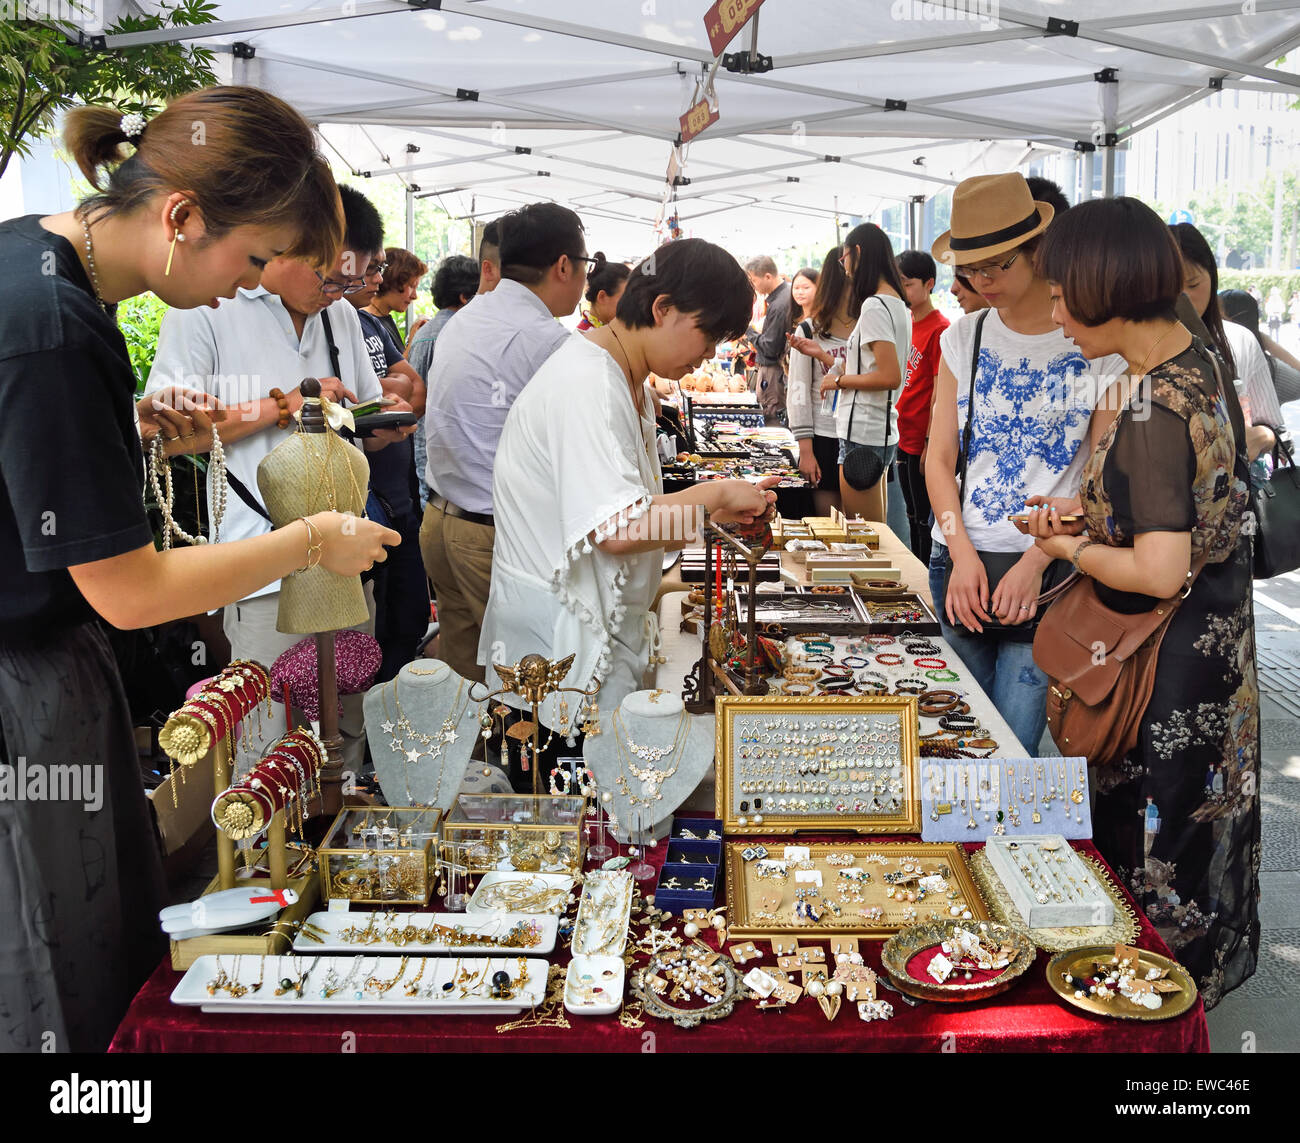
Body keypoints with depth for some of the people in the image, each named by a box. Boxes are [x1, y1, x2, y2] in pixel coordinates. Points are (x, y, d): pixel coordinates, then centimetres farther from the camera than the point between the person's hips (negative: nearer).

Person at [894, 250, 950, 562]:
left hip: (924, 443, -9)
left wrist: (930, 444, -18)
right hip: (905, 440, 9)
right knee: (913, 517, 17)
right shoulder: (907, 323, 12)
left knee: (924, 520, 0)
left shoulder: (940, 329, -13)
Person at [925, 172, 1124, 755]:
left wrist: (1035, 562, -14)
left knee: (1013, 746, -3)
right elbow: (939, 457, 6)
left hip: (1047, 572, -3)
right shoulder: (962, 338, 7)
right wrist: (963, 555, -7)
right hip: (959, 564, 4)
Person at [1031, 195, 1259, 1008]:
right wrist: (1091, 520, 3)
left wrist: (1071, 549, -13)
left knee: (1154, 835, 10)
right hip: (1216, 635, 9)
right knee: (1198, 814, 25)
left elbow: (1160, 573, -30)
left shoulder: (1150, 410, -27)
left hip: (1169, 658, -9)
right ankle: (1209, 959, 44)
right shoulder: (1202, 368, 2)